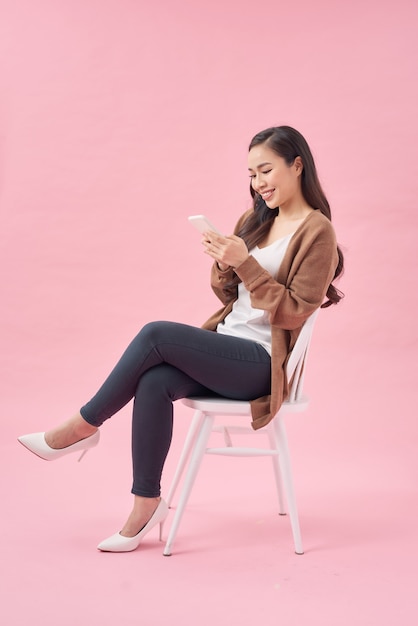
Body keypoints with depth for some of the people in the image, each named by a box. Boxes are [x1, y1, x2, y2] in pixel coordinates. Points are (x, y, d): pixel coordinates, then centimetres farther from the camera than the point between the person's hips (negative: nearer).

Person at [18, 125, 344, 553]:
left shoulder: (316, 231, -6)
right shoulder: (256, 220, 15)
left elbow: (294, 311, -12)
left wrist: (245, 263, -20)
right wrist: (224, 263, -5)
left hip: (261, 362, -7)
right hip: (224, 347, 7)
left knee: (156, 334, -24)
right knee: (153, 382, -22)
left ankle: (84, 426, -6)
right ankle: (146, 504, -12)